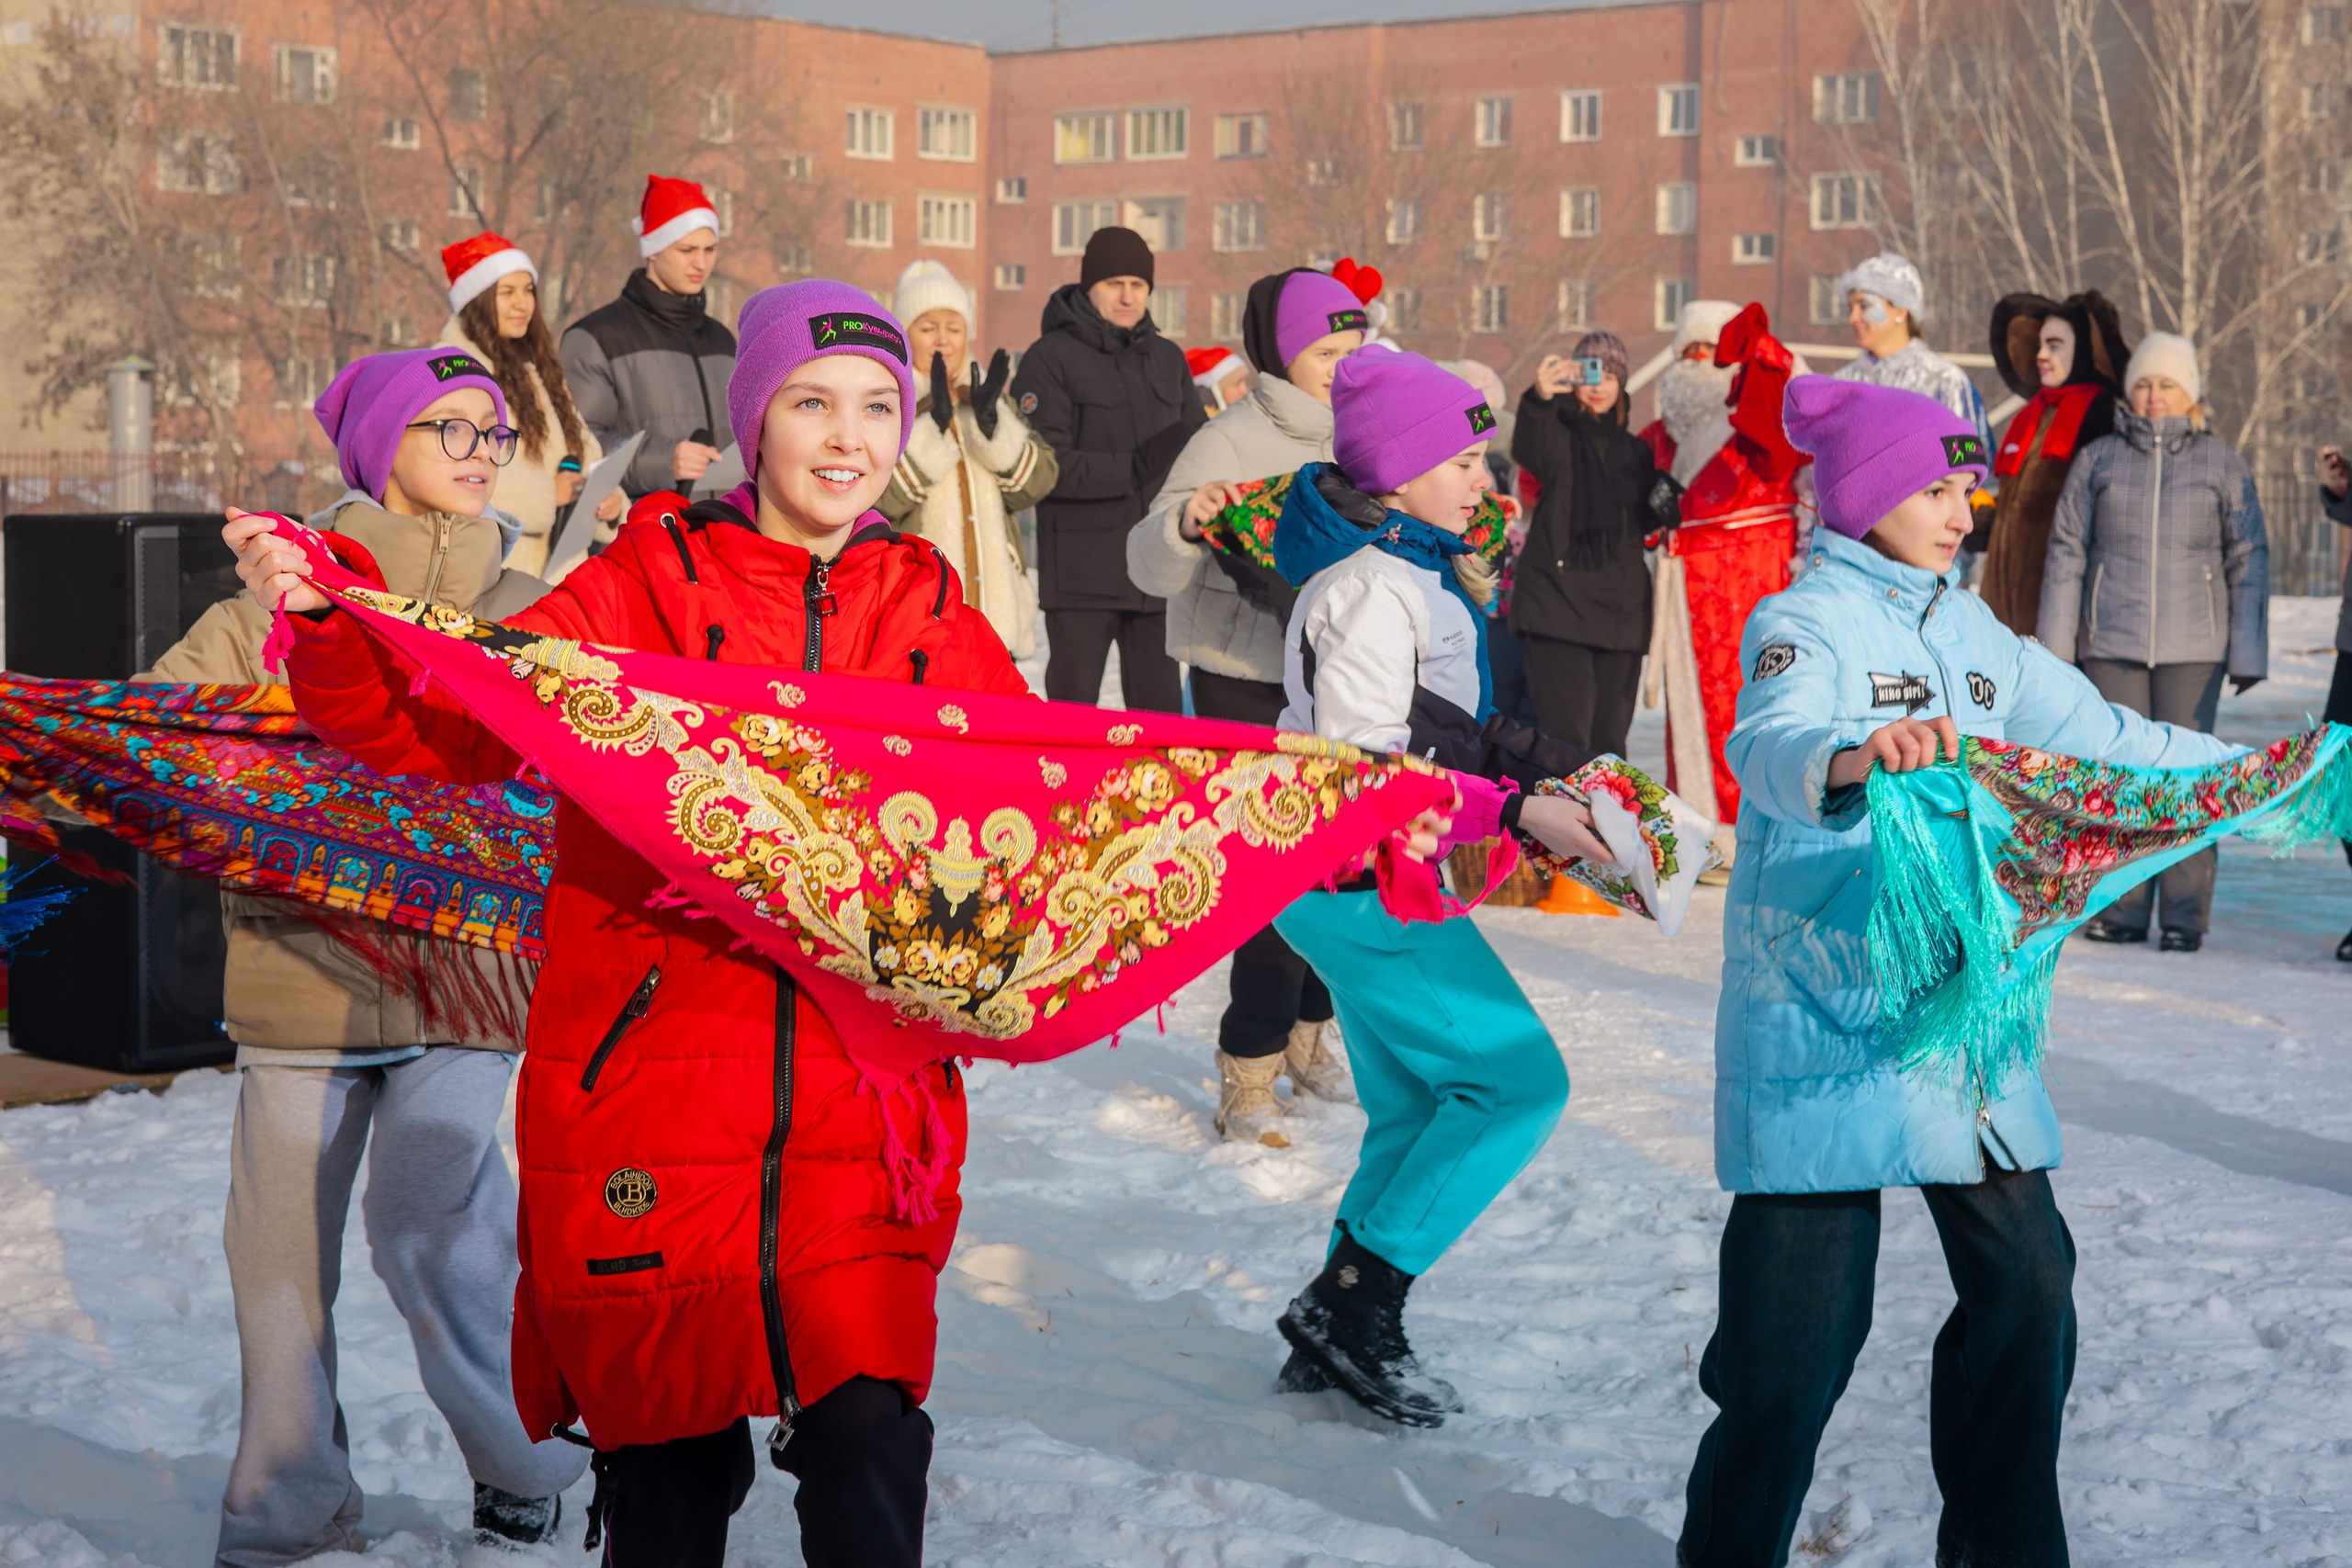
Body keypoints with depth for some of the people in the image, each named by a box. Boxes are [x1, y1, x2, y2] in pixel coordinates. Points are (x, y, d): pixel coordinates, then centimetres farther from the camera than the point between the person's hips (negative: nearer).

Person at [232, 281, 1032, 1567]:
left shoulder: (939, 627, 11)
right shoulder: (640, 592, 2)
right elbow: (443, 725, -6)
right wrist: (320, 622, -23)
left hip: (864, 1111, 2)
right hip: (651, 1092, -2)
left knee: (869, 1450, -7)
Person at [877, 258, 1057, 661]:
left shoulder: (991, 397, 16)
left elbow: (1036, 481, 1)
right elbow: (881, 494, -14)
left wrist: (990, 421, -14)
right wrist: (934, 425, -23)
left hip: (992, 600, 5)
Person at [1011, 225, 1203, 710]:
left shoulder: (1168, 359, 15)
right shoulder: (1050, 359, -3)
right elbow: (1041, 465, -14)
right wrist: (1134, 469, -22)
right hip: (1082, 574, -5)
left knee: (1160, 705, 8)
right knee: (1073, 705, 1)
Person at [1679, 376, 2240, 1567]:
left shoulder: (1968, 631, 15)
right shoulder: (1806, 623, -9)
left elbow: (2094, 736, 24)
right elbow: (1770, 742, -31)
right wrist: (1855, 758, -53)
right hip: (1823, 1019, -7)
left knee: (2027, 1286, 9)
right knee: (1803, 1317, -4)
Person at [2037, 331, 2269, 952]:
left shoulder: (2223, 463, 7)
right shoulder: (2097, 460, 9)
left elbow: (2249, 558, 6)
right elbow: (2066, 553, 9)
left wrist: (2248, 652, 0)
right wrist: (2056, 648, 4)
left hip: (2192, 647, -1)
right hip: (2111, 643, 1)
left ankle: (2185, 917, 1)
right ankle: (2122, 909, 8)